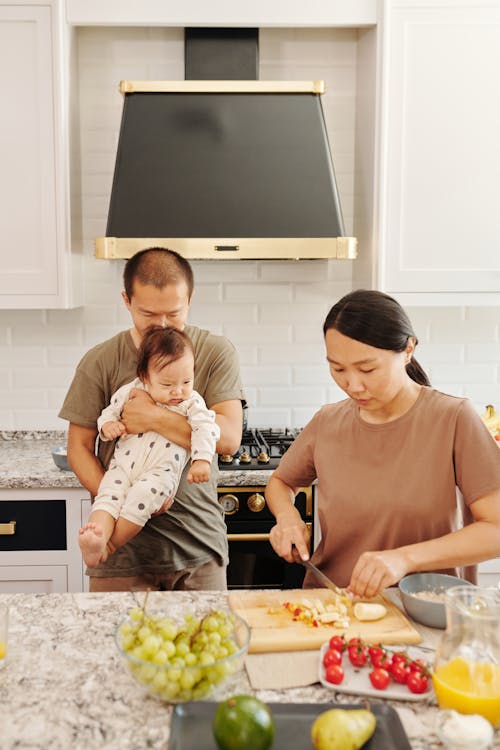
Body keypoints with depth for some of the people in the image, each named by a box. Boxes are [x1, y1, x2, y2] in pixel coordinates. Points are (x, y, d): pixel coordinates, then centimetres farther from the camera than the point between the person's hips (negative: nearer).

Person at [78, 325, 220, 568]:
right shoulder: (130, 391, 9)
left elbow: (205, 427, -5)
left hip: (162, 471, -2)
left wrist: (202, 460, -19)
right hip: (123, 465, 3)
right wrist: (108, 425, -4)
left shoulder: (192, 402, 3)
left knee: (143, 495, -30)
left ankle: (110, 545, -20)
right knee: (108, 495, -24)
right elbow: (110, 411, 20)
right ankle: (95, 541, -42)